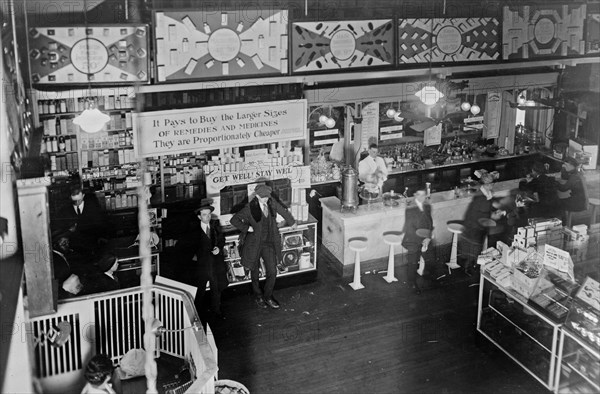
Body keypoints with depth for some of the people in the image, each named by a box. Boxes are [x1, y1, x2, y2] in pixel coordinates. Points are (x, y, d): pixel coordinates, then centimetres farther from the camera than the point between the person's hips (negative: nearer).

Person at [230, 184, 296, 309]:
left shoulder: (272, 203, -6)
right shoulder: (250, 208, -19)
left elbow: (284, 212, 13)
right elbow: (234, 220, -14)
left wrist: (292, 222, 26)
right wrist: (247, 228, -18)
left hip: (269, 243, 3)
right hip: (254, 243, -3)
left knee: (272, 272, 1)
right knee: (255, 271, 14)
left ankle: (268, 297, 23)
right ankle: (258, 295, 38)